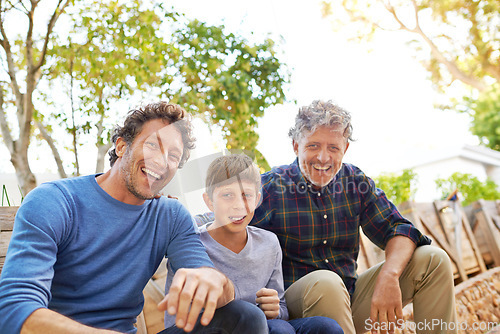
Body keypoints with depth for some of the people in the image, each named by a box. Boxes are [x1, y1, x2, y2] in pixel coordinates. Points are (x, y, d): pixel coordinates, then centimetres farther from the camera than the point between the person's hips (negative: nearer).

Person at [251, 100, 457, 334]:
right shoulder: (270, 188, -11)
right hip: (295, 307, -4)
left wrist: (389, 275, -23)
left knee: (432, 259, -4)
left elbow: (396, 229, -1)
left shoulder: (356, 182, 3)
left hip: (350, 298, 5)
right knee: (326, 282, -39)